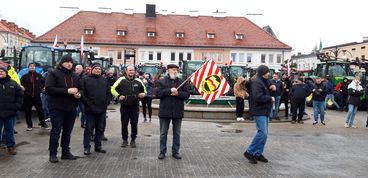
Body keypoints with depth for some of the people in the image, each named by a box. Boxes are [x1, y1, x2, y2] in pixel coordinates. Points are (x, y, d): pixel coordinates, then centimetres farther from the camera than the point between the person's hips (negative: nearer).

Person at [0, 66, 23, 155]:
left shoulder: (13, 83, 3)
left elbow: (20, 94, 6)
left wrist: (17, 106, -3)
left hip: (10, 112, 1)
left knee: (10, 131, 13)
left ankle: (11, 146, 24)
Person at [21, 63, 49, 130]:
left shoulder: (39, 75, 5)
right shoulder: (25, 76, 2)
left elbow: (44, 82, 18)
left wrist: (41, 88, 12)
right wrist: (23, 88, 5)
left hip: (37, 96, 0)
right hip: (27, 97, 0)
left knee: (40, 110, 3)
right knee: (28, 111, 4)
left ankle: (43, 124, 14)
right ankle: (29, 125, 16)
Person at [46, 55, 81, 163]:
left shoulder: (75, 76, 13)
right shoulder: (54, 74, -5)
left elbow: (80, 89, 23)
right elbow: (48, 89, -16)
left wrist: (79, 94, -2)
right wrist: (67, 91, -23)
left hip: (71, 108, 5)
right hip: (57, 108, -5)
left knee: (68, 131, 11)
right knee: (56, 131, 0)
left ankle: (66, 152, 22)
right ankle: (53, 154, 10)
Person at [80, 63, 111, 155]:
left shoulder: (104, 80, 12)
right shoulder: (85, 80, -1)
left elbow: (109, 92, 14)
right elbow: (82, 93, -7)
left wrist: (106, 102, 1)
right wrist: (88, 104, -13)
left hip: (102, 109, 4)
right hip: (90, 109, -4)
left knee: (100, 129, 12)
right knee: (89, 129, 2)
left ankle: (98, 146, 23)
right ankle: (87, 147, 11)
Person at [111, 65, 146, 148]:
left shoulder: (138, 81, 5)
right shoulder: (121, 80, -1)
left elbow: (144, 90, 19)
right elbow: (113, 89, 4)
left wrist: (143, 94, -3)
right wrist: (118, 96, -10)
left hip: (135, 107, 1)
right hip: (124, 106, -1)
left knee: (134, 124, 5)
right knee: (124, 124, 6)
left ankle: (133, 140, 19)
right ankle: (124, 140, 20)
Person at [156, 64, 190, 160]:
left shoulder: (182, 82, 7)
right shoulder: (161, 82, 3)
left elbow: (187, 94, 1)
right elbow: (158, 93, -10)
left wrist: (178, 93, -15)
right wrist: (170, 90, -18)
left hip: (178, 112, 2)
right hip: (165, 111, -2)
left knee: (177, 133, 10)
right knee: (163, 133, 7)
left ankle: (175, 151, 21)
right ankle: (162, 151, 18)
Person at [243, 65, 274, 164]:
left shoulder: (264, 82, 17)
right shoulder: (257, 82, -15)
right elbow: (258, 97, -25)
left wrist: (271, 88, 1)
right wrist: (270, 98, -13)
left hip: (264, 111, 10)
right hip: (259, 112, -10)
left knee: (264, 133, 10)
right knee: (262, 132, -14)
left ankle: (258, 153, 18)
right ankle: (249, 152, -4)